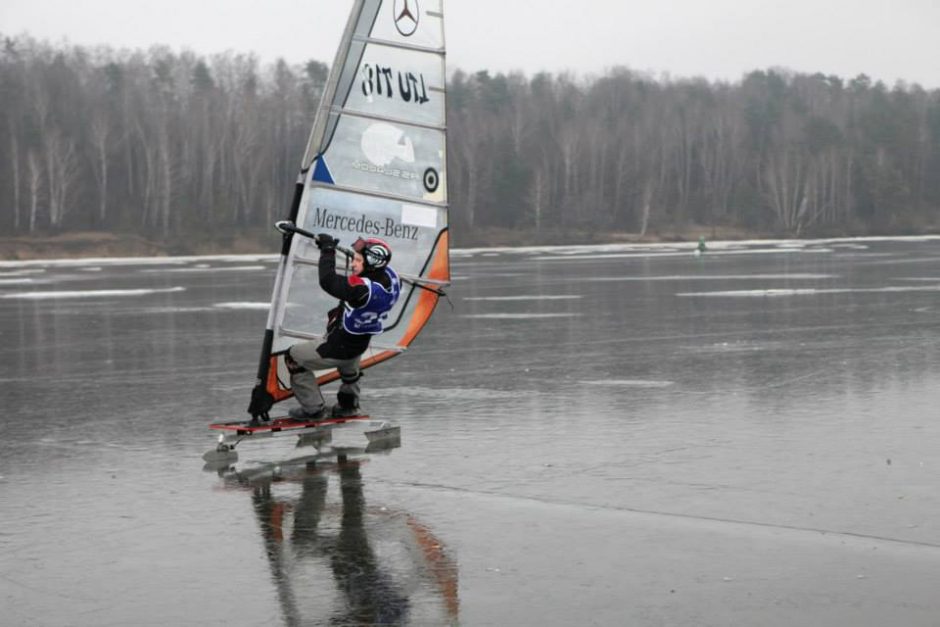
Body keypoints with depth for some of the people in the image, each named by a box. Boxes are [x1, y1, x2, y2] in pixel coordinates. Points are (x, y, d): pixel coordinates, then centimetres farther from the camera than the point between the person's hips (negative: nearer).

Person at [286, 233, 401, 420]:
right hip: (360, 345, 8)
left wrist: (328, 250, -22)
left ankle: (314, 409, 18)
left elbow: (328, 282, -33)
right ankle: (348, 404, 51)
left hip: (336, 350, -8)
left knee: (295, 357, 13)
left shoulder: (362, 289, -39)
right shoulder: (390, 277, -15)